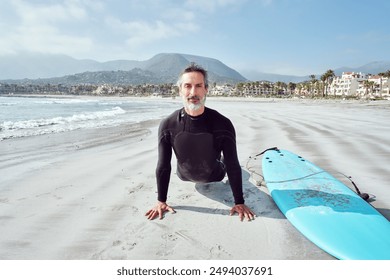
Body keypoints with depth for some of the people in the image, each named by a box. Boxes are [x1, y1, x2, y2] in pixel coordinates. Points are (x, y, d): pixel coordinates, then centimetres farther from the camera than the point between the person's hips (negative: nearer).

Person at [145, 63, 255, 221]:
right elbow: (163, 166, -22)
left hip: (215, 177, -1)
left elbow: (233, 165, -27)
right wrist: (161, 201, -17)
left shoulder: (223, 124, -33)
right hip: (185, 178, 1)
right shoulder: (168, 125, -30)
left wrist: (239, 202, -24)